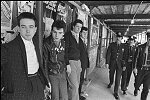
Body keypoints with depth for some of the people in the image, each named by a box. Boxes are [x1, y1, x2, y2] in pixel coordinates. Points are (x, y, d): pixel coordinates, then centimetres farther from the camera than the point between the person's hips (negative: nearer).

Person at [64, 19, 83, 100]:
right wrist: (67, 64, -17)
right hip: (71, 62, -7)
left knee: (77, 84, 13)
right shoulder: (68, 35, -6)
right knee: (75, 85, -7)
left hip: (78, 61, 7)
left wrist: (80, 64, 14)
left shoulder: (78, 37, 14)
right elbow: (65, 50, -12)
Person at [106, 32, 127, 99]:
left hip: (120, 64, 0)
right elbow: (108, 54, -4)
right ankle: (110, 83, 51)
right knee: (111, 75, 19)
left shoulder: (123, 46, -3)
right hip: (112, 63, 1)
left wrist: (124, 65, -3)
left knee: (118, 78, 0)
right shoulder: (112, 45, -4)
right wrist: (107, 63, -9)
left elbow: (125, 56, 0)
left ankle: (116, 92, 14)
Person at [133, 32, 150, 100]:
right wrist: (135, 67, -3)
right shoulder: (140, 47, -4)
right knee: (138, 83, 16)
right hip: (140, 69, 0)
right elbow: (136, 58, 0)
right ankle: (136, 90, 48)